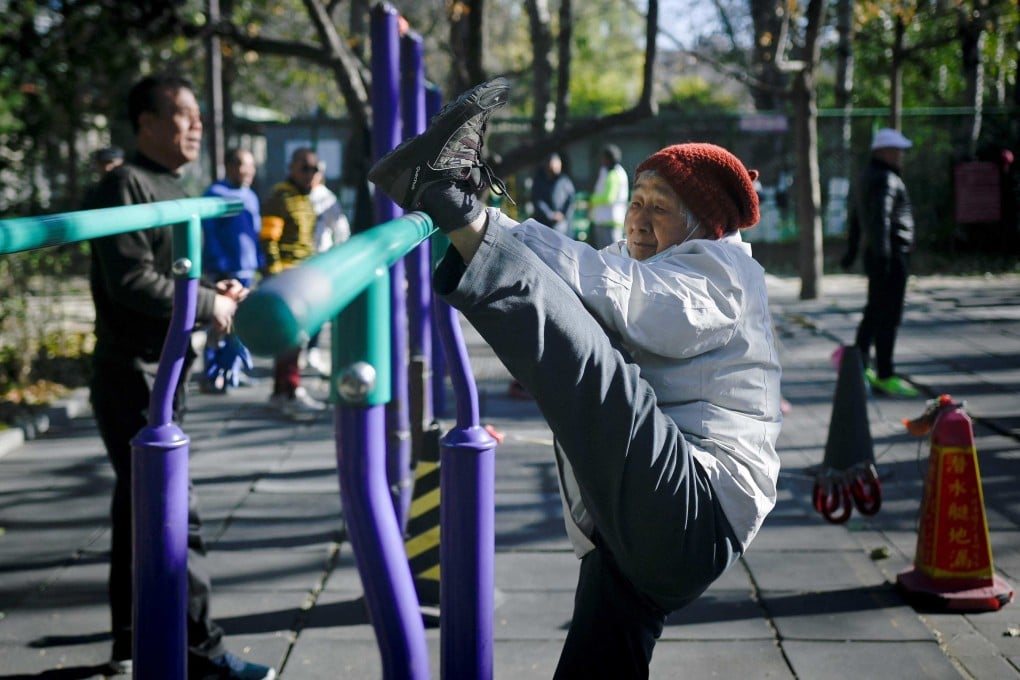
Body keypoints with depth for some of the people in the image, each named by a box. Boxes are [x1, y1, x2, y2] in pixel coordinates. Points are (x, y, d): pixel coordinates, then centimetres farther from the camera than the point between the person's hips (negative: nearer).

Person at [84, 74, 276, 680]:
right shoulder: (126, 185, -13)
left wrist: (215, 291, 5)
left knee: (141, 512, 15)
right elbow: (132, 280, -22)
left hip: (165, 374, 10)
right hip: (133, 376, -10)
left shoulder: (175, 191, 17)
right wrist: (208, 304, -14)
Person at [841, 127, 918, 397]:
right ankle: (885, 376, -7)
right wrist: (883, 255, -33)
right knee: (888, 317, -8)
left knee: (874, 314, 18)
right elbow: (880, 218, -26)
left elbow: (855, 217, 26)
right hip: (892, 256, -11)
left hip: (877, 256, 11)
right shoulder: (885, 179, -14)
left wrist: (851, 249, 33)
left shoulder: (867, 176, 18)